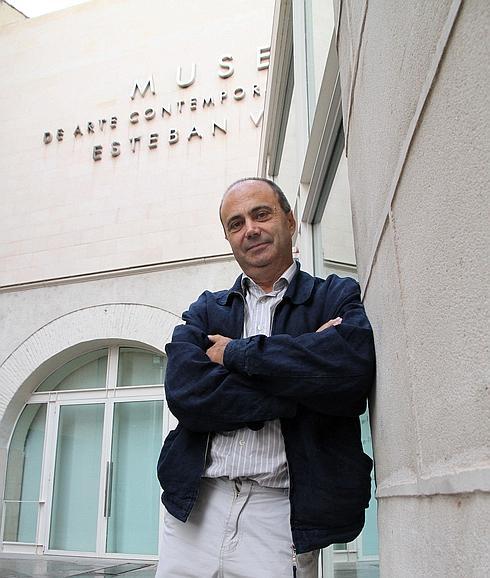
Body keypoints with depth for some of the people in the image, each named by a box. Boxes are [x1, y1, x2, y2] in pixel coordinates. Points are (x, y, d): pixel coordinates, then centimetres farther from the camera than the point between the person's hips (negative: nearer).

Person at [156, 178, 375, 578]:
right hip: (195, 509, 3)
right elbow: (184, 394, -7)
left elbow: (353, 367, -18)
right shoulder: (205, 311, 10)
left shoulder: (339, 298, 3)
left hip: (282, 514, -2)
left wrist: (236, 352, -9)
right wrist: (303, 385, -13)